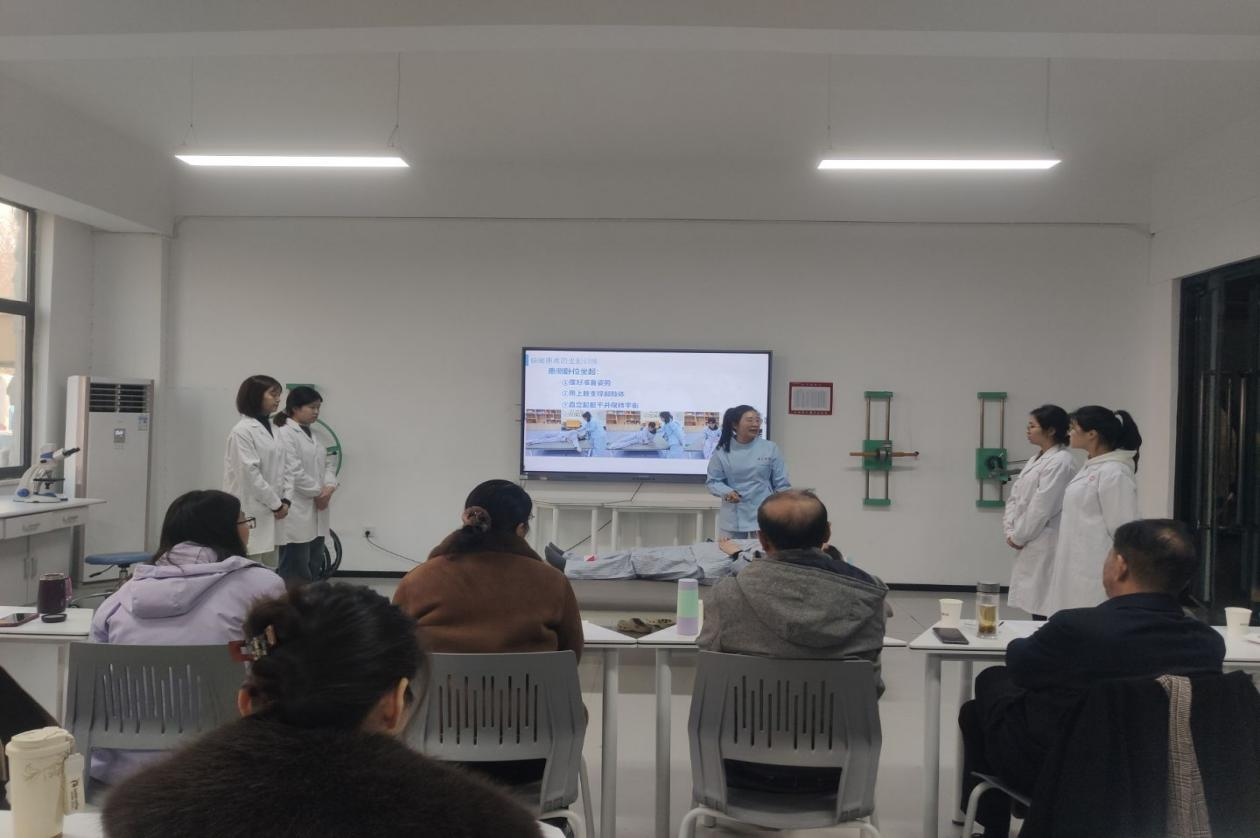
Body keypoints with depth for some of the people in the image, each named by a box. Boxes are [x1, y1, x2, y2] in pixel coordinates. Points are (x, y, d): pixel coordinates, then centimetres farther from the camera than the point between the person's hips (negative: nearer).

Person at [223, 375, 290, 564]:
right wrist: (276, 504, -12)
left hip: (272, 512, 7)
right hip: (251, 514, -7)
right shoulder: (242, 431, -11)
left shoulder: (274, 428, 12)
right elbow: (250, 473, -16)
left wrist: (285, 500, 0)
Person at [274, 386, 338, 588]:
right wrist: (317, 492, -10)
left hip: (315, 513, 9)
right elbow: (293, 471, -19)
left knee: (314, 569, 12)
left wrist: (329, 487, -3)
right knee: (294, 572, -6)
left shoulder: (311, 435, 18)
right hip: (296, 514, -9)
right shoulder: (284, 433, -11)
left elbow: (326, 464, 17)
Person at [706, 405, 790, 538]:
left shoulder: (770, 448, -3)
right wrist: (727, 492, -17)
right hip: (733, 518, 1)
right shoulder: (722, 451, -2)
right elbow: (713, 481, 3)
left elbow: (782, 484, 1)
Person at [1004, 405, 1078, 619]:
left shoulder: (1061, 462, -15)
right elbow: (1016, 496, 15)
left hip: (1045, 547, -9)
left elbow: (1042, 507, -18)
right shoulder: (1036, 459, 14)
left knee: (1044, 612, -5)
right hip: (1031, 546, 9)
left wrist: (1018, 537, -9)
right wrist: (1011, 531, 2)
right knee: (1033, 605, 12)